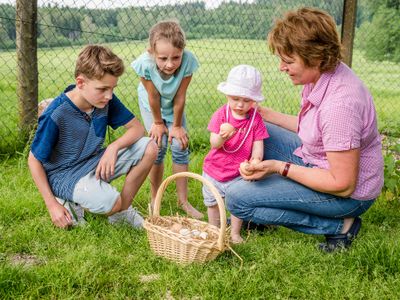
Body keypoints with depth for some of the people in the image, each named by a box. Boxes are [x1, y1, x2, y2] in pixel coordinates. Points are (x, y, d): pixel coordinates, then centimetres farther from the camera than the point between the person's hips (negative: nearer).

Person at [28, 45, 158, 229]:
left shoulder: (106, 100, -10)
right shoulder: (55, 115, -24)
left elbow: (137, 127, -4)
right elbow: (34, 160, -14)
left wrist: (114, 147, -24)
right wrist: (52, 205, -14)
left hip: (95, 162, 6)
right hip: (64, 173, -6)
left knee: (149, 148, -12)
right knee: (111, 203, -33)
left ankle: (122, 211, 2)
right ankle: (69, 202, 0)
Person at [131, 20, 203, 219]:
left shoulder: (188, 60, -38)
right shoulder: (145, 63, -40)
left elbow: (180, 97, -25)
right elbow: (153, 97, -25)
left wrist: (177, 125, -13)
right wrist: (158, 123, -11)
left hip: (173, 105, 1)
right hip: (151, 105, -1)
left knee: (180, 146, -2)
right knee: (158, 146, -9)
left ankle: (183, 200, 13)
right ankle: (154, 198, 11)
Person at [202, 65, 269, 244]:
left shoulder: (256, 119, -11)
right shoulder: (221, 114, -13)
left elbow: (258, 144, -12)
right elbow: (213, 143, -17)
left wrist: (256, 159, -33)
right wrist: (222, 136, -40)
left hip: (238, 173, -1)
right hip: (214, 170, 1)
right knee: (212, 203, 17)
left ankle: (235, 233, 26)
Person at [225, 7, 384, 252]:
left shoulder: (340, 103, -33)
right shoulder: (322, 75, -6)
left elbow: (343, 185, -28)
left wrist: (280, 167, -26)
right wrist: (266, 114, 6)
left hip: (348, 195, -9)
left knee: (237, 197, -14)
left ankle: (339, 226, -5)